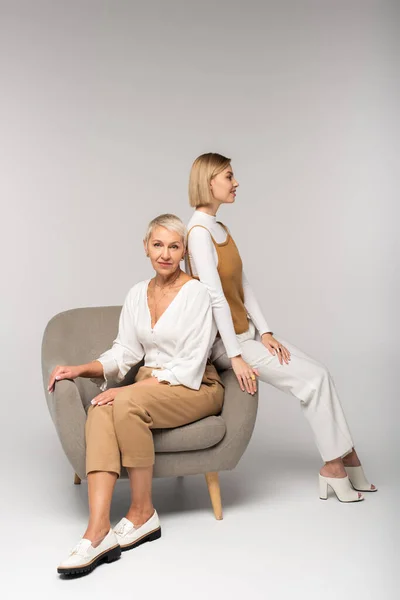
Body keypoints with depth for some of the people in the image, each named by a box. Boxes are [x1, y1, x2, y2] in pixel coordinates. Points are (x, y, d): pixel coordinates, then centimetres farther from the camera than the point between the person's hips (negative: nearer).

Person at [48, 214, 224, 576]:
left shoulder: (196, 293, -9)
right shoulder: (137, 294, 11)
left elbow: (190, 365, -15)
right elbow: (125, 352, 10)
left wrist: (130, 389, -23)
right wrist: (81, 370, -8)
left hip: (197, 387, -5)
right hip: (150, 384, 5)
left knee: (127, 403, -34)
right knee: (100, 408, -28)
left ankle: (143, 513, -16)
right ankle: (98, 531, -37)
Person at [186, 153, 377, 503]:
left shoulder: (220, 229, 11)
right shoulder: (199, 231, -17)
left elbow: (243, 285, 8)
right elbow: (215, 296, -23)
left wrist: (265, 332, 0)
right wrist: (236, 356, -24)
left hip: (245, 333, 8)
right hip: (224, 341, -8)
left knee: (319, 374, -1)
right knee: (314, 378, -11)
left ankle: (344, 457, 5)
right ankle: (336, 464, 2)